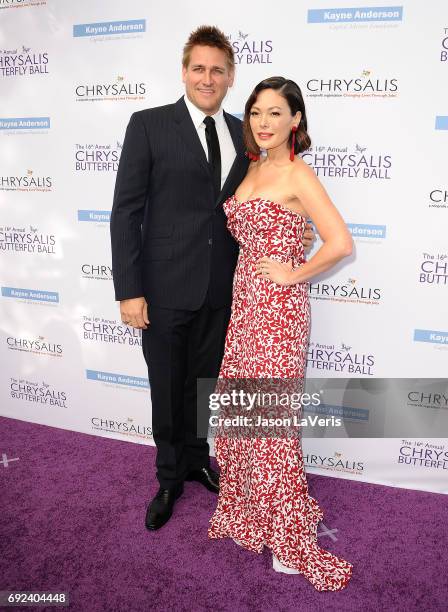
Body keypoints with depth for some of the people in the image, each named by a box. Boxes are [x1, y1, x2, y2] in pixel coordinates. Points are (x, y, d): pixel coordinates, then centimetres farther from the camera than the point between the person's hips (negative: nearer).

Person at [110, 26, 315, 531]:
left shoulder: (242, 133, 7)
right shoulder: (149, 125, -6)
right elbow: (126, 211, -9)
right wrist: (128, 290, -13)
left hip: (220, 287, 4)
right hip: (165, 286, -3)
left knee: (203, 383, 19)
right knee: (167, 389, 12)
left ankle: (196, 459, 43)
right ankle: (169, 476, 35)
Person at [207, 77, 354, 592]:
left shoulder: (297, 174, -12)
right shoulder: (253, 168, 13)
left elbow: (341, 243, -20)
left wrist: (294, 274, -11)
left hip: (278, 307, -8)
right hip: (245, 300, 8)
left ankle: (290, 536, 19)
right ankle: (249, 511, 36)